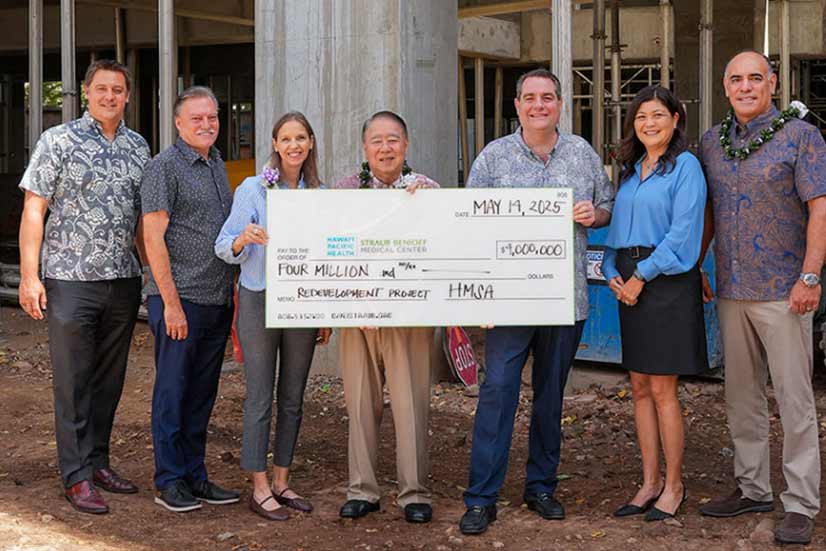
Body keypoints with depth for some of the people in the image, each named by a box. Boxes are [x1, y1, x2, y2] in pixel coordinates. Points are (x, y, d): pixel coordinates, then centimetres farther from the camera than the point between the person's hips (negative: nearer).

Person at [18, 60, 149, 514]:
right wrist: (29, 275, -11)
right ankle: (77, 477, 6)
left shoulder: (138, 147, 11)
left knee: (110, 379, 11)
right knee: (73, 381, 0)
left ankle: (98, 461, 24)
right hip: (71, 278, -5)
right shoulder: (59, 141, -2)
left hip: (124, 279, 5)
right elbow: (34, 209, -5)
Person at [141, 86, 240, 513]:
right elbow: (153, 237, -13)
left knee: (202, 393, 12)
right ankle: (169, 481, 9)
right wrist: (172, 302, -17)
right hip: (179, 300, -7)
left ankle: (195, 475, 21)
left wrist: (234, 291, 17)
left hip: (218, 300, 7)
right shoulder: (165, 166, -7)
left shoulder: (217, 165, 17)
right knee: (172, 390, 1)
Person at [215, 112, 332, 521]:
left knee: (293, 398, 10)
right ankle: (259, 488, 9)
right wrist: (244, 239, -30)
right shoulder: (253, 189, -6)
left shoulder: (319, 192, 6)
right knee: (260, 398, 0)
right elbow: (224, 248, -7)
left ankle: (281, 482, 21)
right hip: (260, 301, -4)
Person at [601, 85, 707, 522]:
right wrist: (612, 272, 3)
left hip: (667, 281, -7)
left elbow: (682, 232, -14)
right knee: (640, 387, 9)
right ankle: (650, 481, 18)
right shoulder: (629, 170, 15)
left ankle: (674, 485, 9)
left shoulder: (685, 166, -6)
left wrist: (641, 275, -15)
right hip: (630, 284, 7)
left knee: (662, 389, -4)